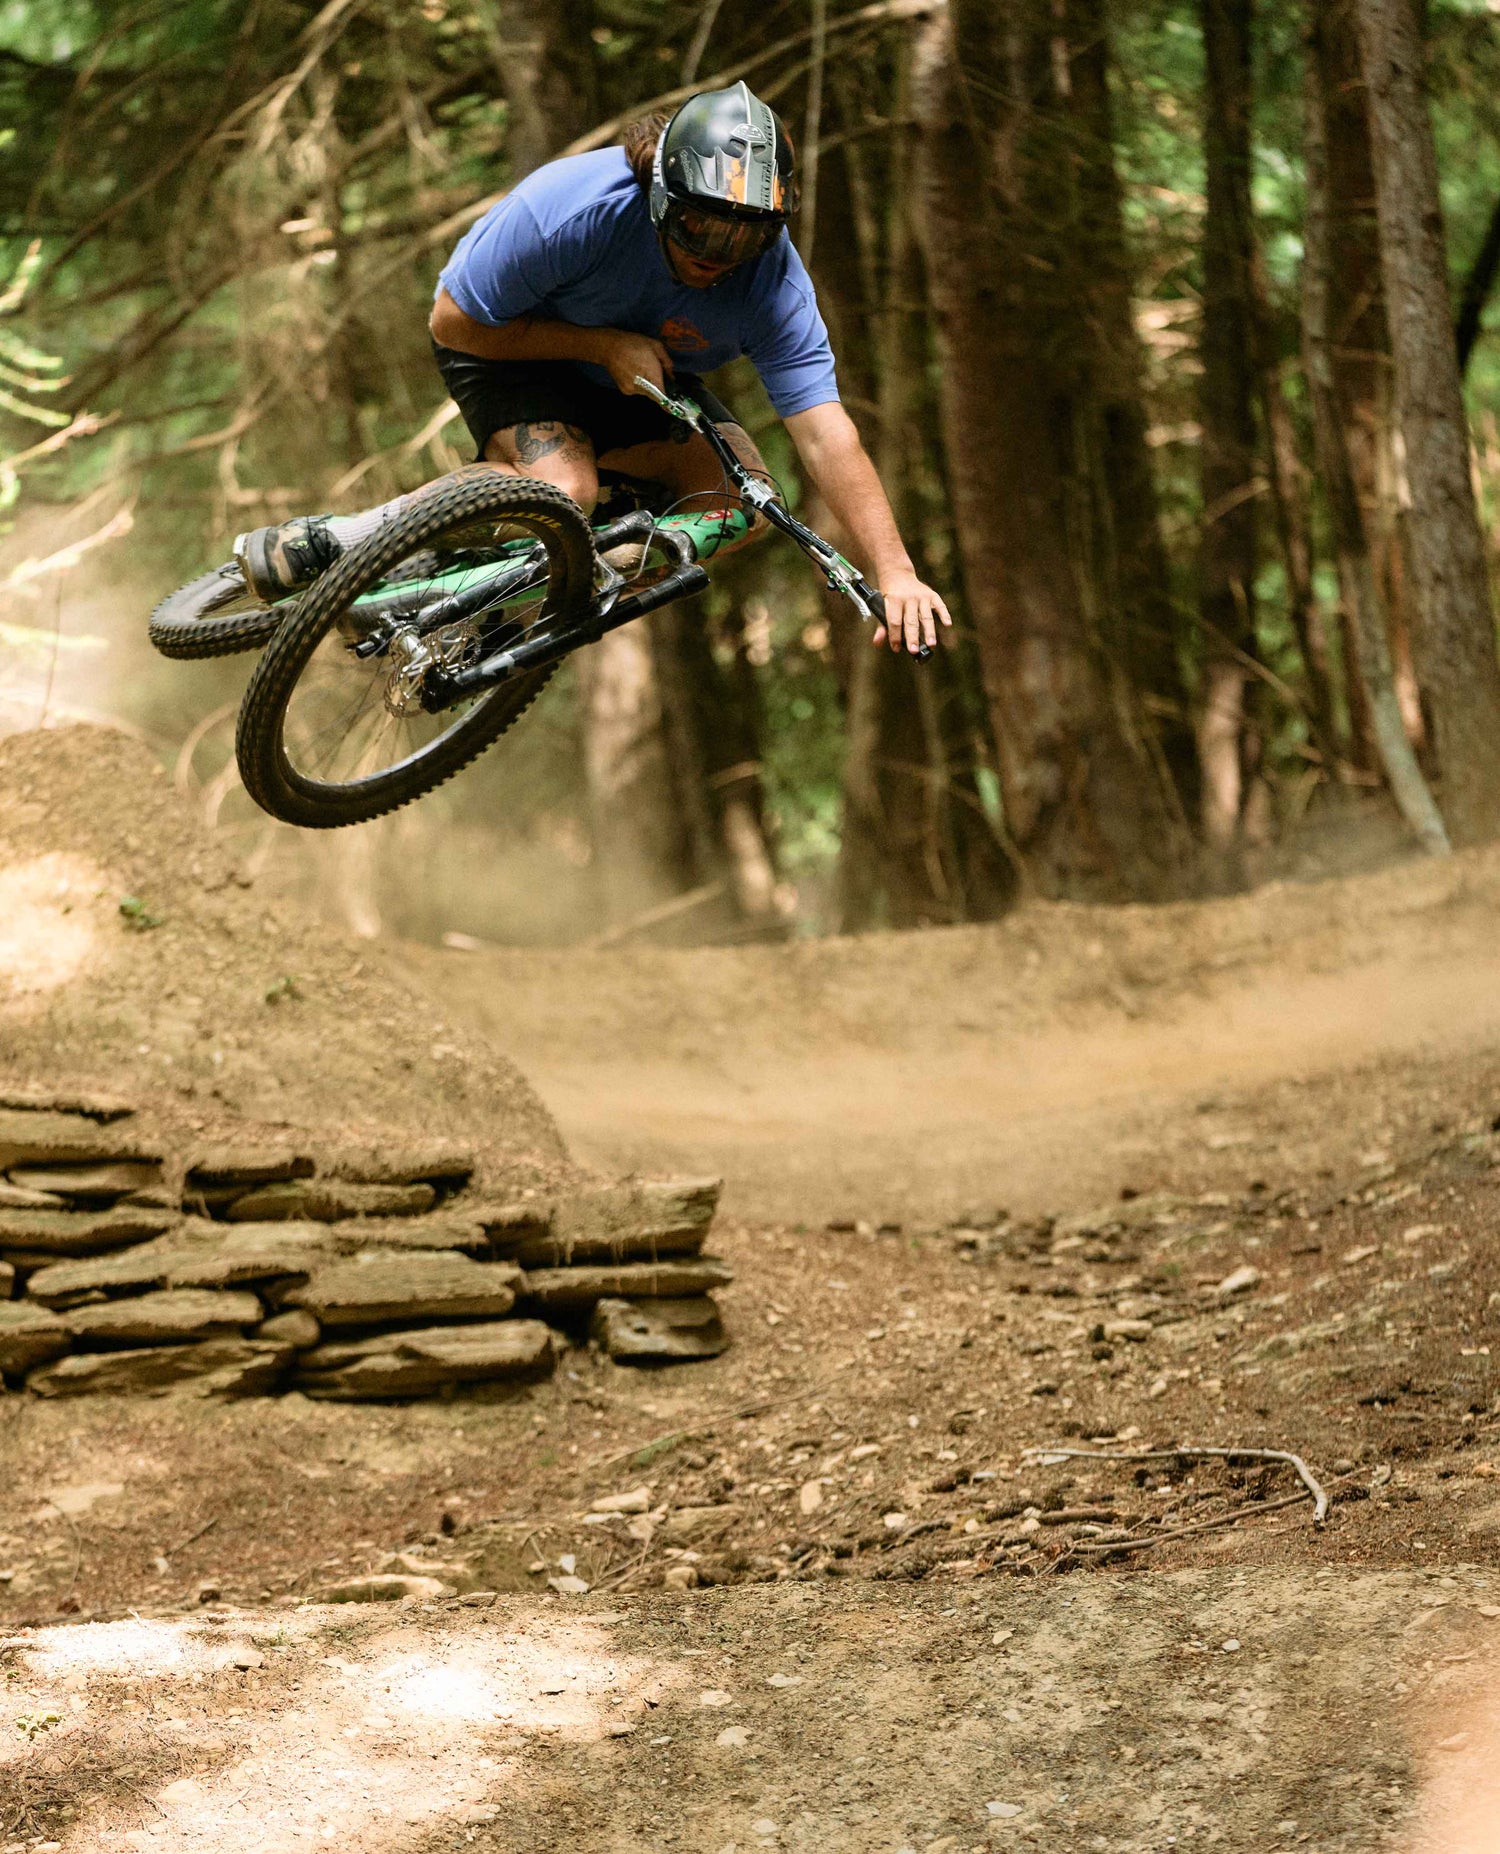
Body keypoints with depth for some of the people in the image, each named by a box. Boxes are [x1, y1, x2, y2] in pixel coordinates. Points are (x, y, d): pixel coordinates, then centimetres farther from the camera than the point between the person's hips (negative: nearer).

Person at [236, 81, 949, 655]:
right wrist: (603, 344, -31)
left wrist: (894, 572, -39)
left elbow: (825, 431, -30)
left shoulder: (774, 283, -27)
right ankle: (333, 539, -22)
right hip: (509, 339, -4)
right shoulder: (570, 207, -36)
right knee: (561, 492, -32)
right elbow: (453, 320, -25)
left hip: (639, 370, 4)